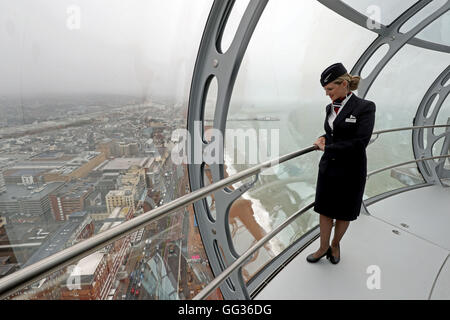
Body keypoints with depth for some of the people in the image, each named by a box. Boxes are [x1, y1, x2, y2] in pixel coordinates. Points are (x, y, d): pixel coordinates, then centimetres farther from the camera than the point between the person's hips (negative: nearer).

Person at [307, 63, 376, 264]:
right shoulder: (330, 108, 6)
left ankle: (335, 244, 37)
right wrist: (324, 138, -2)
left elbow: (360, 142, -21)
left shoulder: (365, 107, -13)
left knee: (343, 213, 13)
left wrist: (327, 148, -15)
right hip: (328, 168, 5)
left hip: (350, 171, -5)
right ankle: (324, 247, 30)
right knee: (325, 210, 12)